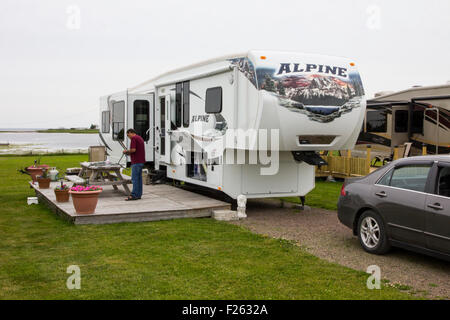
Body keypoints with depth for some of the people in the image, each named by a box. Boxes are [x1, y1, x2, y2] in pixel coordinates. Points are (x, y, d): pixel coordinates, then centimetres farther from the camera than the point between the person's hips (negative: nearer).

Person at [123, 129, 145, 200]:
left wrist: (126, 151, -3)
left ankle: (134, 195, -9)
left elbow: (133, 149, -20)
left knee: (134, 179, -8)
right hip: (141, 161, 10)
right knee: (139, 178, 10)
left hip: (136, 162, -10)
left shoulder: (134, 138, -11)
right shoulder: (140, 138, 20)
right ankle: (139, 195, 12)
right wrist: (129, 153, 20)